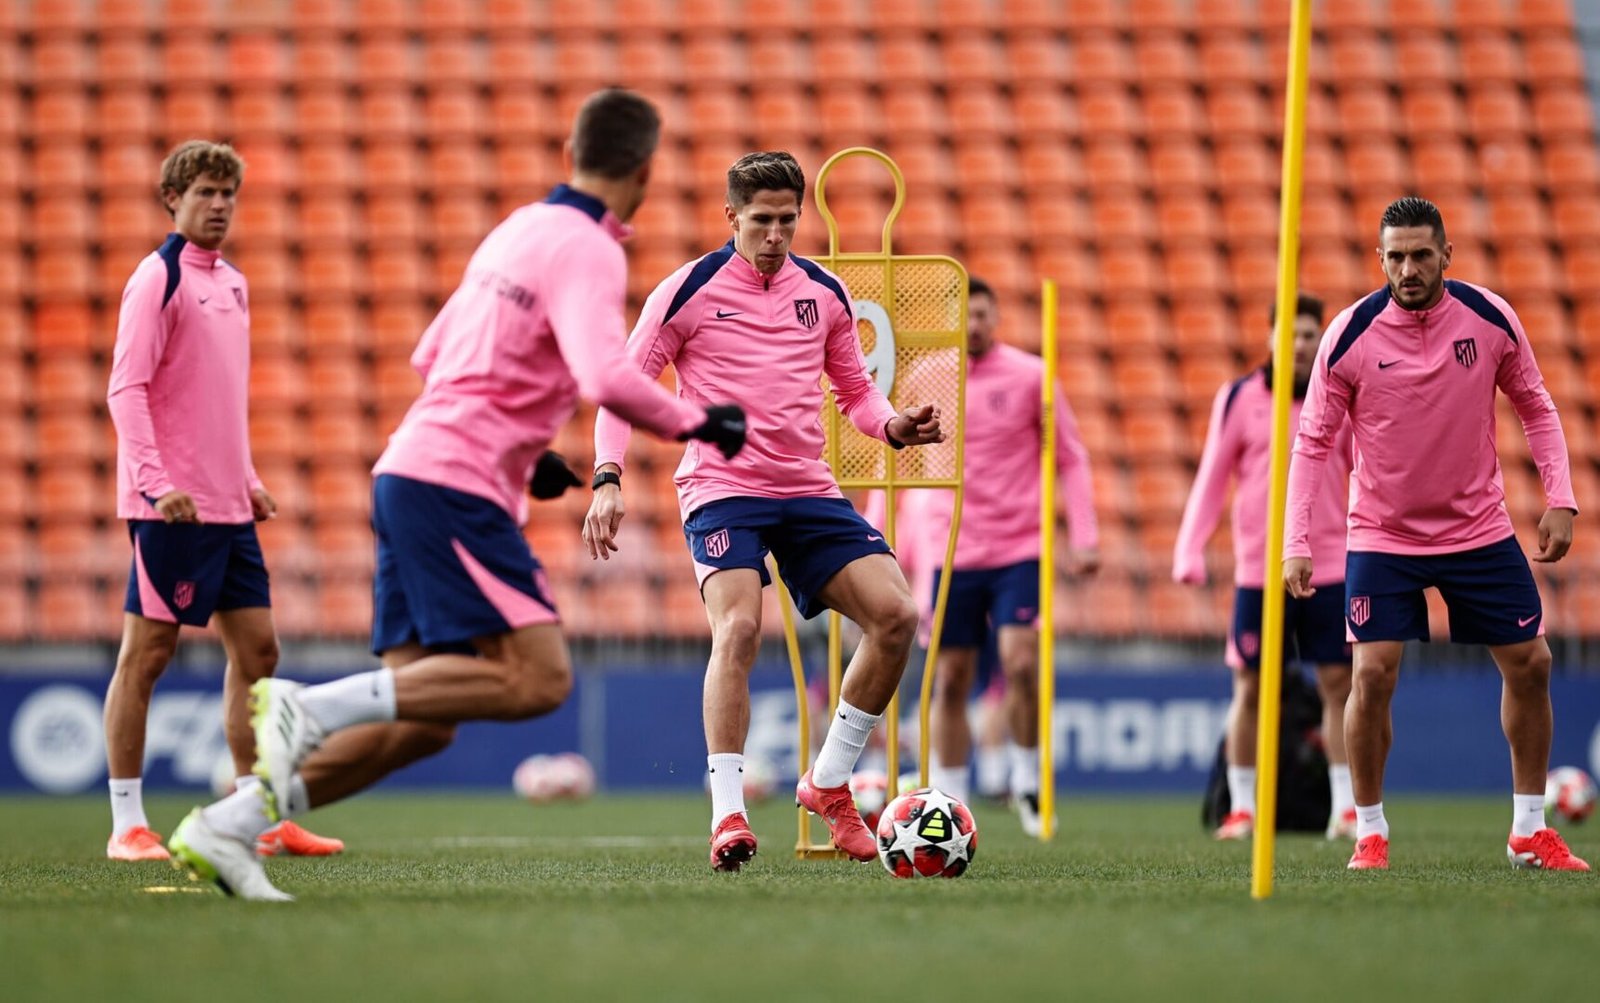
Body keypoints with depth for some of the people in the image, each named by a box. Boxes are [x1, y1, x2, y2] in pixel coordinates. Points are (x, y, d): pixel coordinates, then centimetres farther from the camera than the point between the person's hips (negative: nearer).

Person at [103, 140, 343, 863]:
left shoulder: (231, 284, 16)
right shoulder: (158, 278, -8)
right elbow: (126, 389, -14)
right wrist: (154, 478, -23)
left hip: (227, 506, 8)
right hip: (171, 505, -8)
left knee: (255, 649, 7)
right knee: (147, 653, -4)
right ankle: (127, 825, 1)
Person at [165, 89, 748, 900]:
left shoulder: (518, 229, 19)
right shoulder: (587, 251, -9)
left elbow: (432, 356, 27)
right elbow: (606, 378, -24)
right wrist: (697, 424, -9)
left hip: (410, 472, 9)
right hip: (456, 487, -9)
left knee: (422, 722, 6)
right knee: (537, 677, -15)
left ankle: (222, 830, 2)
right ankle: (308, 707, -20)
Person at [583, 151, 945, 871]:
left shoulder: (823, 294, 11)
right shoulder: (689, 291, -3)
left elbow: (856, 391, 22)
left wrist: (894, 426, -1)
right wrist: (608, 478, -13)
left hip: (809, 490, 5)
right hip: (721, 488, -5)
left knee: (896, 615, -10)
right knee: (738, 626, -28)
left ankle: (828, 783, 7)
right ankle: (727, 815, -23)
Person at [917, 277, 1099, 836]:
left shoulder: (1028, 376, -1)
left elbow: (1070, 458, 3)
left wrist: (1084, 537, -4)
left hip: (1019, 550, -2)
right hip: (951, 553, 2)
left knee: (1020, 663, -17)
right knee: (950, 681, 2)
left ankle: (1028, 783, 4)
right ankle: (948, 804, 11)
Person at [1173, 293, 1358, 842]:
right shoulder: (1239, 399, 1)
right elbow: (1211, 478, 2)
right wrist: (1190, 550, -7)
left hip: (1330, 568, 1)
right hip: (1258, 568, -1)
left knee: (1339, 684, -1)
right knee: (1249, 688, 2)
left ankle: (1346, 807, 4)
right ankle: (1241, 807, 9)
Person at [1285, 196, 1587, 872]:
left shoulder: (1490, 317, -8)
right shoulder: (1350, 336, -14)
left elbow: (1535, 406, 5)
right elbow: (1313, 441, -8)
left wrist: (1560, 498, -4)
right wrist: (1296, 544, -14)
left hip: (1481, 530, 2)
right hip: (1382, 536, -2)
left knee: (1530, 665, 2)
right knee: (1372, 675, -13)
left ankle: (1529, 831, 17)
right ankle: (1370, 834, 3)